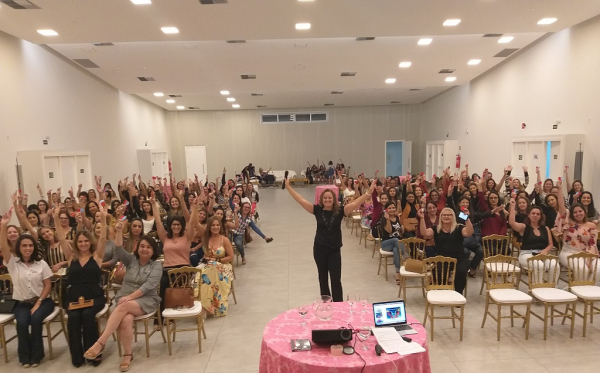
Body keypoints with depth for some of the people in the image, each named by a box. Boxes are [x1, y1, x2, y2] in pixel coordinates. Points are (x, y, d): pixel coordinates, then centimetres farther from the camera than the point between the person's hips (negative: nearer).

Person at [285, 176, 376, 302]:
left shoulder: (339, 211, -8)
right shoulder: (317, 210, -7)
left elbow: (355, 203, -16)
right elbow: (301, 200, -9)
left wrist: (369, 192, -26)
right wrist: (288, 187, -11)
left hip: (334, 250, -1)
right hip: (319, 249, 1)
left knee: (336, 280, 3)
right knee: (322, 278, 16)